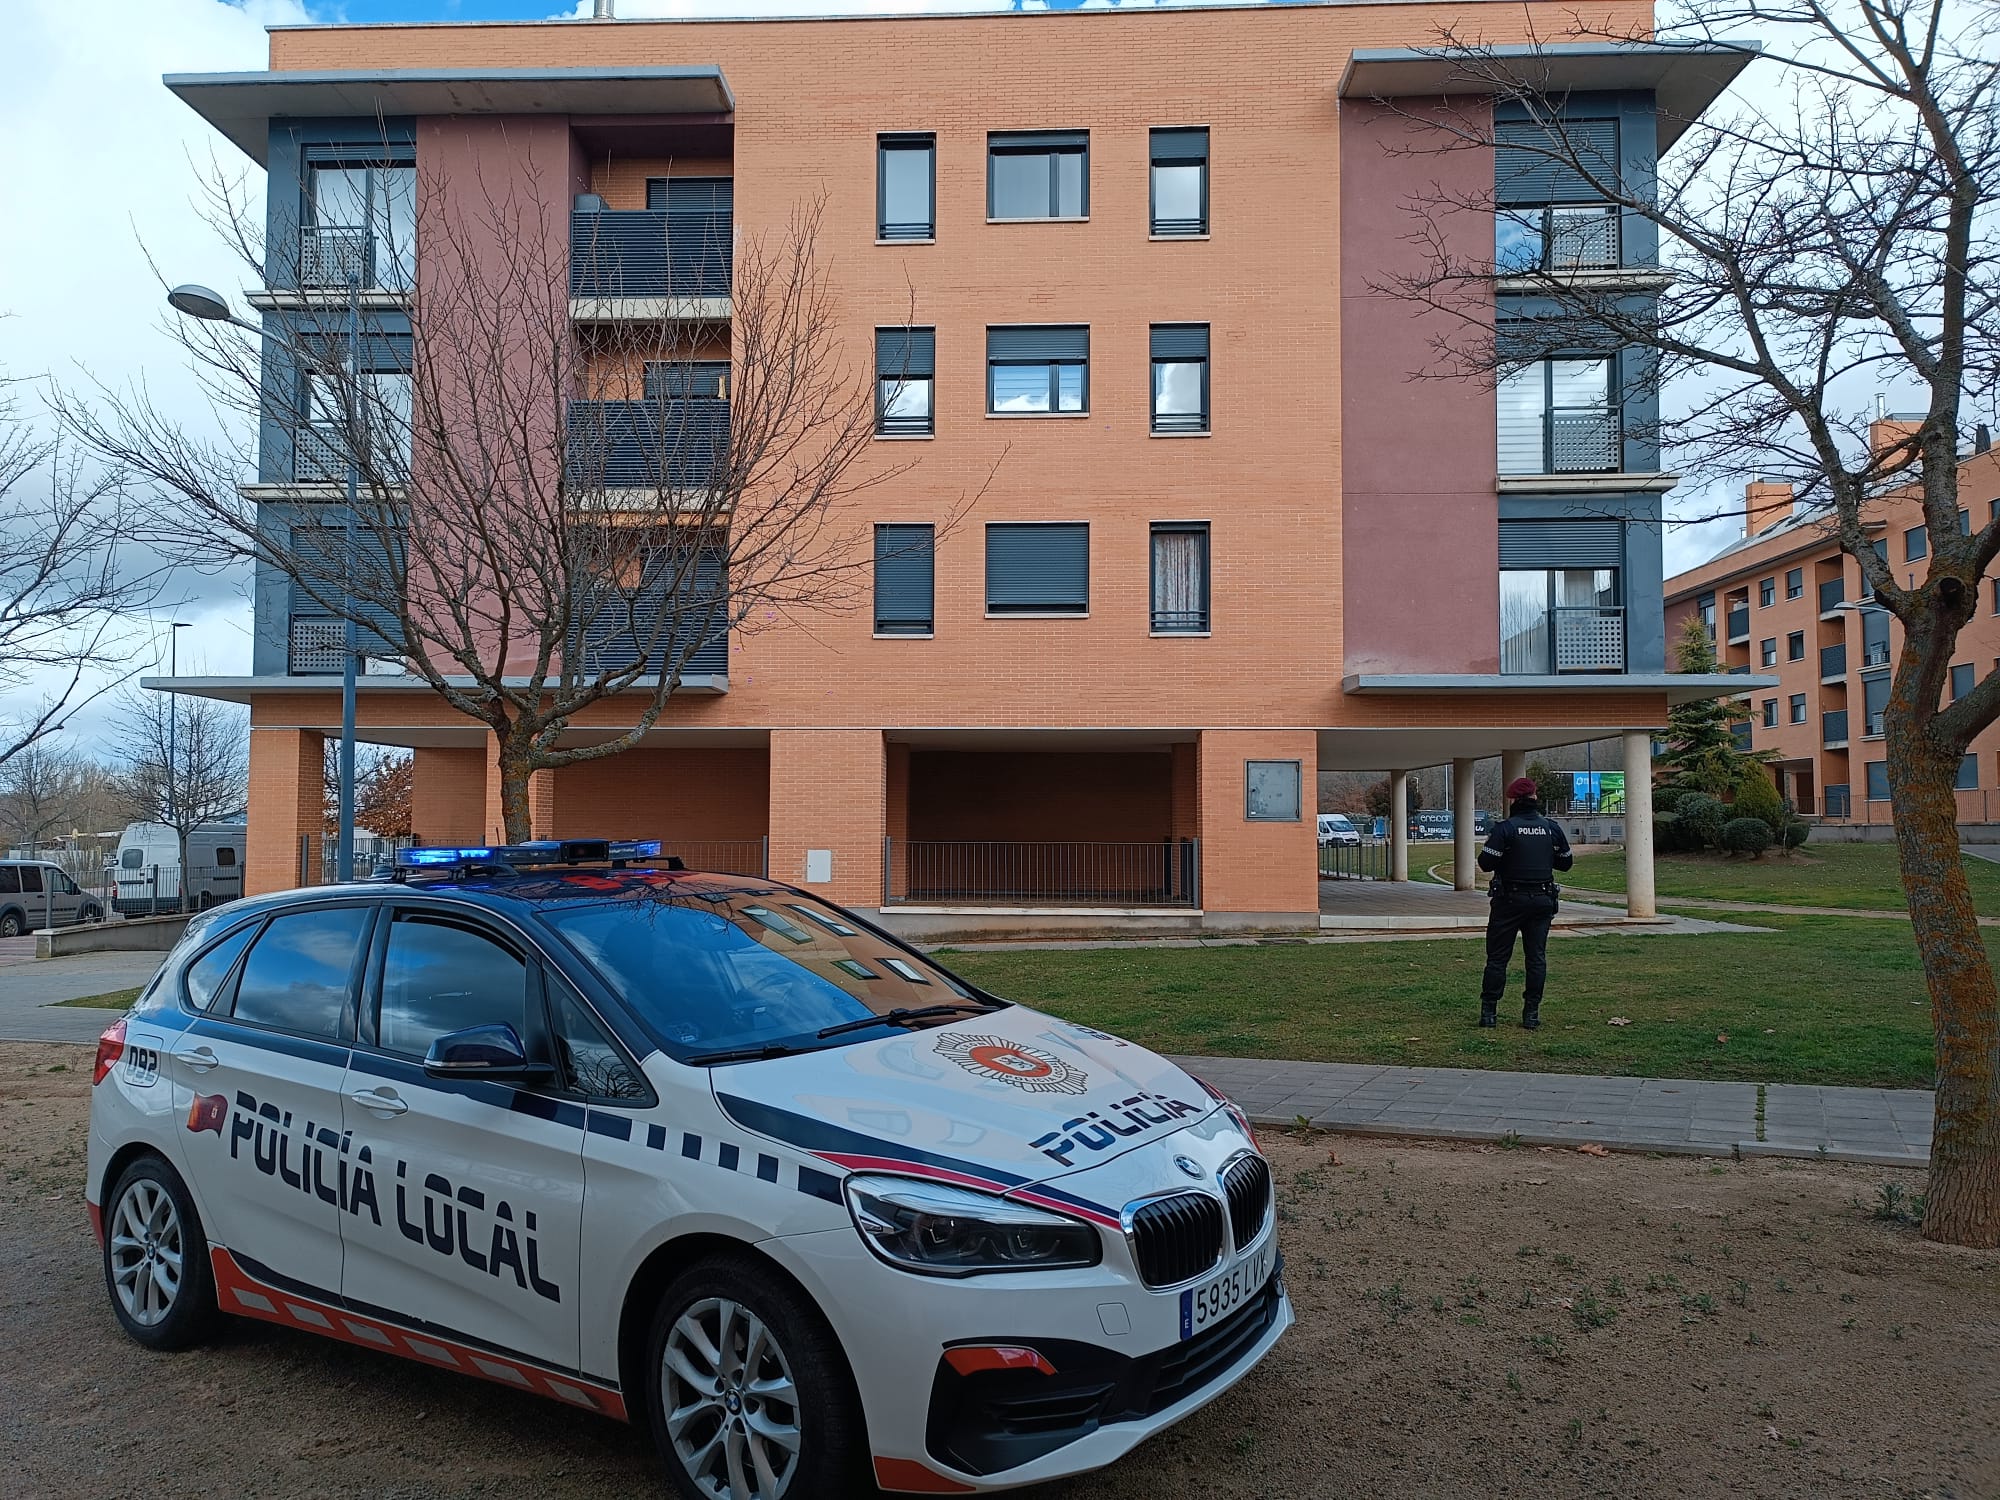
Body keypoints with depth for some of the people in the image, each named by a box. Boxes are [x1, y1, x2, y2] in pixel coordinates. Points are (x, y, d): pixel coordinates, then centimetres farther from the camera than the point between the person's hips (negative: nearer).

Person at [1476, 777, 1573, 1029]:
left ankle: (1488, 1011, 4)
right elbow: (1565, 862, 12)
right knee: (1536, 957, 9)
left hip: (1510, 900, -4)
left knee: (1498, 956, 3)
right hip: (1543, 900, 4)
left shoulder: (1505, 828, -12)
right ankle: (1532, 1013, 10)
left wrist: (1491, 846, 5)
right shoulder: (1552, 828, 3)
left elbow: (1486, 864, -15)